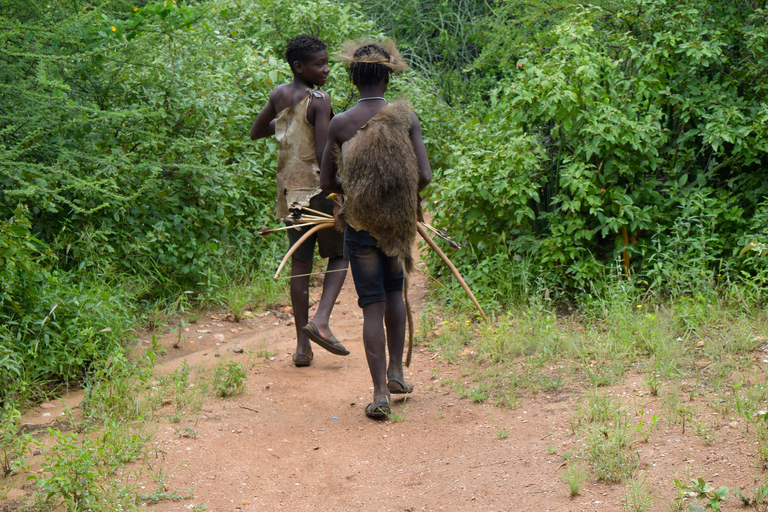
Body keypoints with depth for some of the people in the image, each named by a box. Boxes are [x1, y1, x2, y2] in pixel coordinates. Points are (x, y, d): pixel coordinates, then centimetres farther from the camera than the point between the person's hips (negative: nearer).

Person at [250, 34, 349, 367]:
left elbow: (256, 133, 21)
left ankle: (302, 345, 10)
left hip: (288, 189, 6)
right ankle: (320, 320, -11)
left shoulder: (279, 95, 8)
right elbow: (324, 154, -19)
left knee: (300, 261, 9)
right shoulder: (319, 100, -13)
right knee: (339, 255, 9)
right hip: (318, 186, -6)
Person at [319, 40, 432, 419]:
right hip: (399, 223, 1)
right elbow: (424, 176, -9)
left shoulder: (340, 124, -6)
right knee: (394, 292, 23)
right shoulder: (405, 117, -5)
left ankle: (380, 394, 1)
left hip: (360, 226, -1)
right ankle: (395, 371, 23)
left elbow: (326, 182, 0)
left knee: (373, 306, 2)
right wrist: (402, 196, 11)